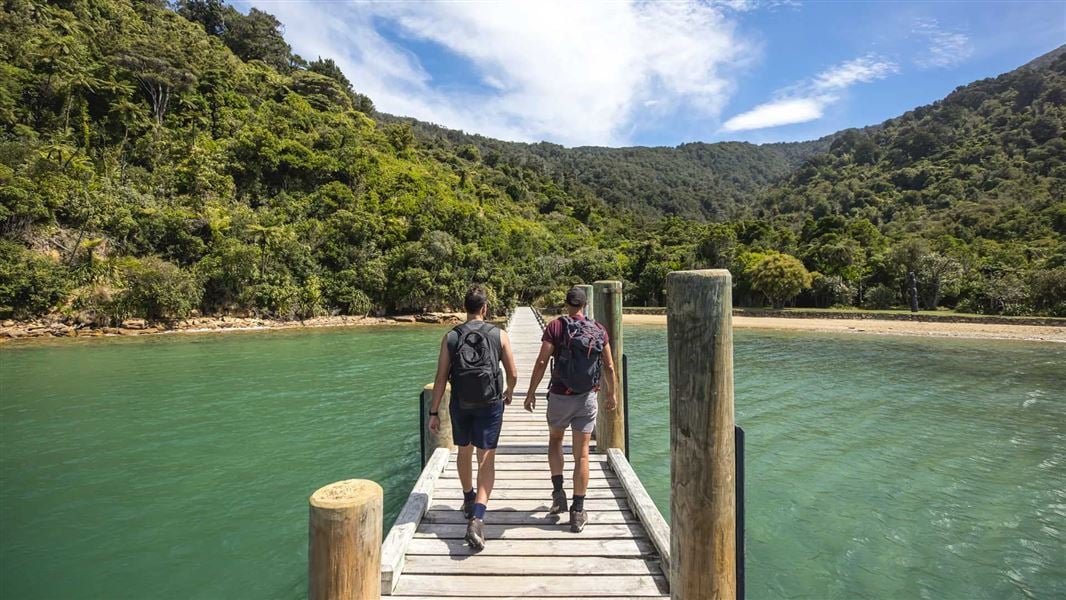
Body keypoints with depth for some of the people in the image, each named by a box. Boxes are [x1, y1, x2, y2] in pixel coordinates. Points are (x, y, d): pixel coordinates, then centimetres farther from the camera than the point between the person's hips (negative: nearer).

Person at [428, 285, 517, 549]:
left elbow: (441, 378, -5)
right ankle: (477, 517, -12)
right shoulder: (499, 335, -6)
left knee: (464, 452, 22)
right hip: (490, 404, -2)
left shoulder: (450, 337, -3)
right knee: (486, 459, 3)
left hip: (460, 404, 2)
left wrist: (434, 412, 3)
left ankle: (469, 500, 44)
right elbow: (513, 374, -1)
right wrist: (509, 393, 20)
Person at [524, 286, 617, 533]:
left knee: (555, 440, 24)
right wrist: (612, 393, 18)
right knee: (581, 454, 7)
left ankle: (558, 492, 16)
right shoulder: (599, 330, 2)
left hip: (560, 396, -2)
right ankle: (578, 512, 12)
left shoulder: (556, 326, -7)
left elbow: (541, 362, -10)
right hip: (587, 398, 2)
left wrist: (531, 392, -2)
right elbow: (609, 367, 5)